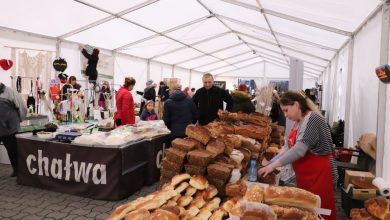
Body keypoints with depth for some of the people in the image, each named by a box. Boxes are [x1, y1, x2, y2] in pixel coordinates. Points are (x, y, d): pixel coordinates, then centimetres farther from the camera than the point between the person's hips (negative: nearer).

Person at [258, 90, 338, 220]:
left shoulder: (312, 118, -18)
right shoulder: (299, 122, 10)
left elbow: (299, 149, -26)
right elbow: (291, 147, 12)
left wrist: (273, 165, -25)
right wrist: (269, 164, 2)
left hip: (318, 174, -9)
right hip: (304, 175, 9)